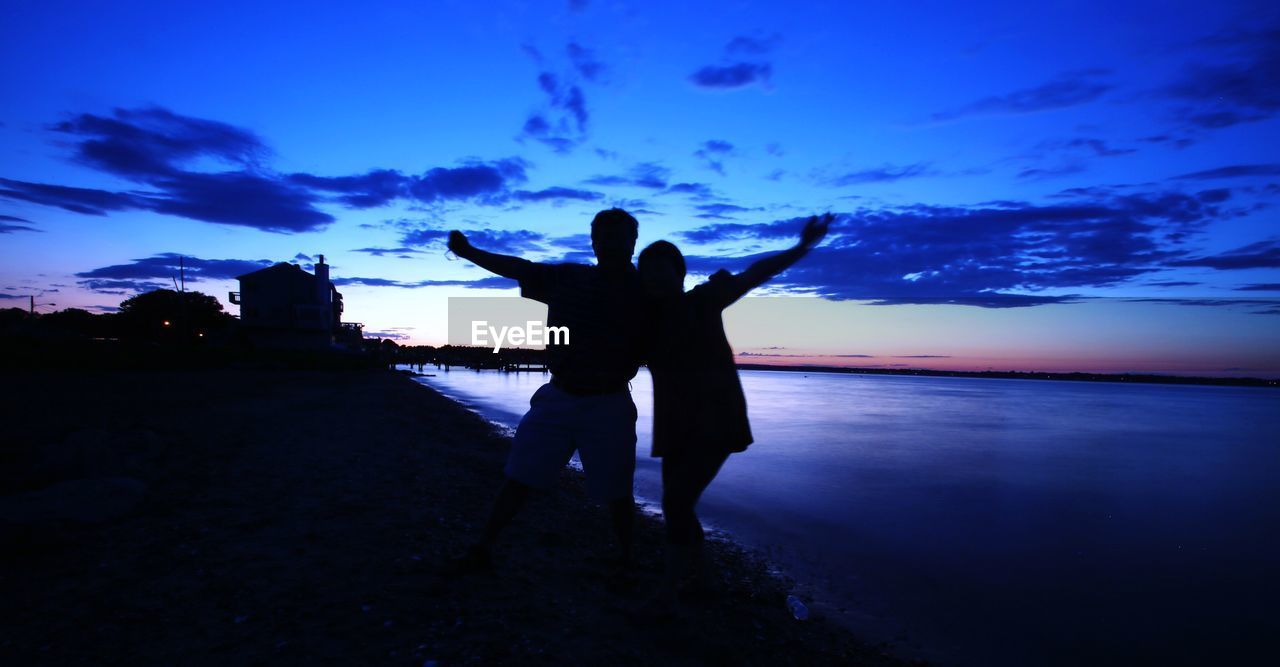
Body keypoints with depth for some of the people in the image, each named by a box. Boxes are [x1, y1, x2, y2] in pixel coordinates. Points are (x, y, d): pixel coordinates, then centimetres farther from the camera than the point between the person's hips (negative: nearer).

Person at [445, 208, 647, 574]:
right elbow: (518, 268, 6)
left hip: (607, 405, -3)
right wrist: (469, 251, 4)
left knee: (616, 492, 4)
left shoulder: (643, 293, -4)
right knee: (517, 477, 8)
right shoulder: (568, 278, 1)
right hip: (558, 396, 3)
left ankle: (626, 558, 27)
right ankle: (482, 551, 21)